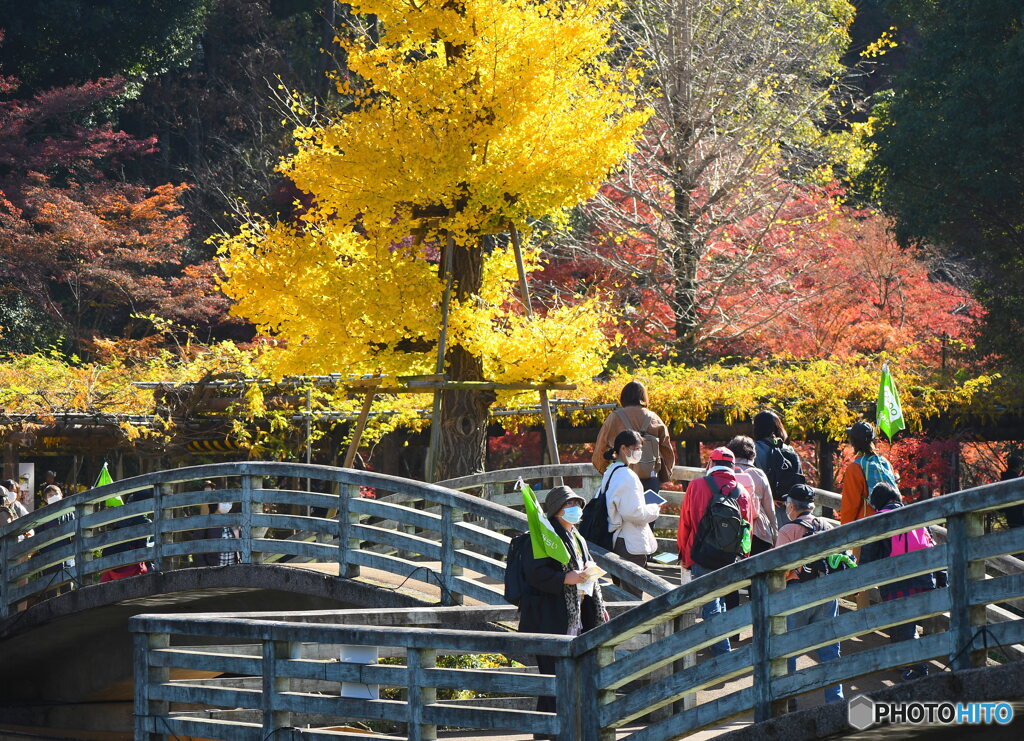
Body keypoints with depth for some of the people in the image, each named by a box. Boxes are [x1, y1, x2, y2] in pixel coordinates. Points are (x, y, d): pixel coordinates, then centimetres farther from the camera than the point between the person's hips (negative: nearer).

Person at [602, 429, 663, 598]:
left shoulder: (610, 472, 11)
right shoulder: (627, 476, -18)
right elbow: (635, 513, -23)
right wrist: (654, 509, -5)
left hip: (615, 540, 10)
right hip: (631, 543, -10)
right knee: (634, 596, -5)